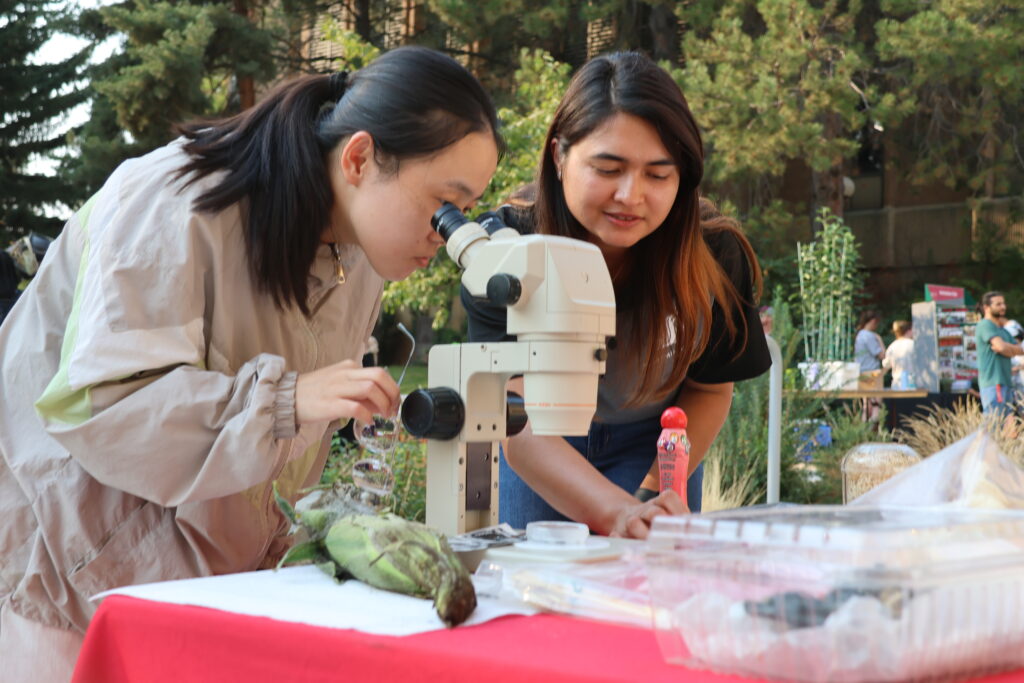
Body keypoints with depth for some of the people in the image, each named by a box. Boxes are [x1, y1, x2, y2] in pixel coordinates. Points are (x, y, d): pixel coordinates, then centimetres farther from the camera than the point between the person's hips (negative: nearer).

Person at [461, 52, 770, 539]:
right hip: (537, 450, -1)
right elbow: (520, 422, -39)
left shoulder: (715, 256, -25)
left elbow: (709, 388, -8)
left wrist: (656, 493, -22)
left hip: (651, 442, 1)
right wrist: (616, 511, -55)